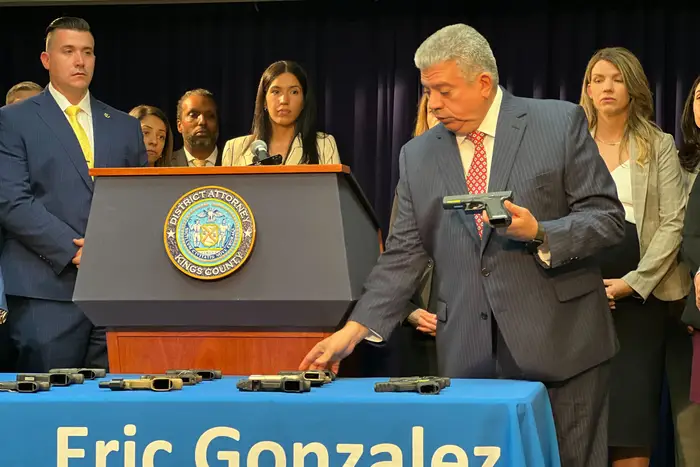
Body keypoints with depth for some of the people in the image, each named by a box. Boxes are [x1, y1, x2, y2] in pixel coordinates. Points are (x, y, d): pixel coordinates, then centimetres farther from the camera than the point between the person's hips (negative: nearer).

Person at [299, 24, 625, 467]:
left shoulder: (560, 123, 0)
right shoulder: (418, 156, 10)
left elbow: (608, 216, 0)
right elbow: (404, 255, 10)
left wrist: (539, 234, -17)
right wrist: (354, 330, -1)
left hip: (559, 343, -2)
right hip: (469, 355, 2)